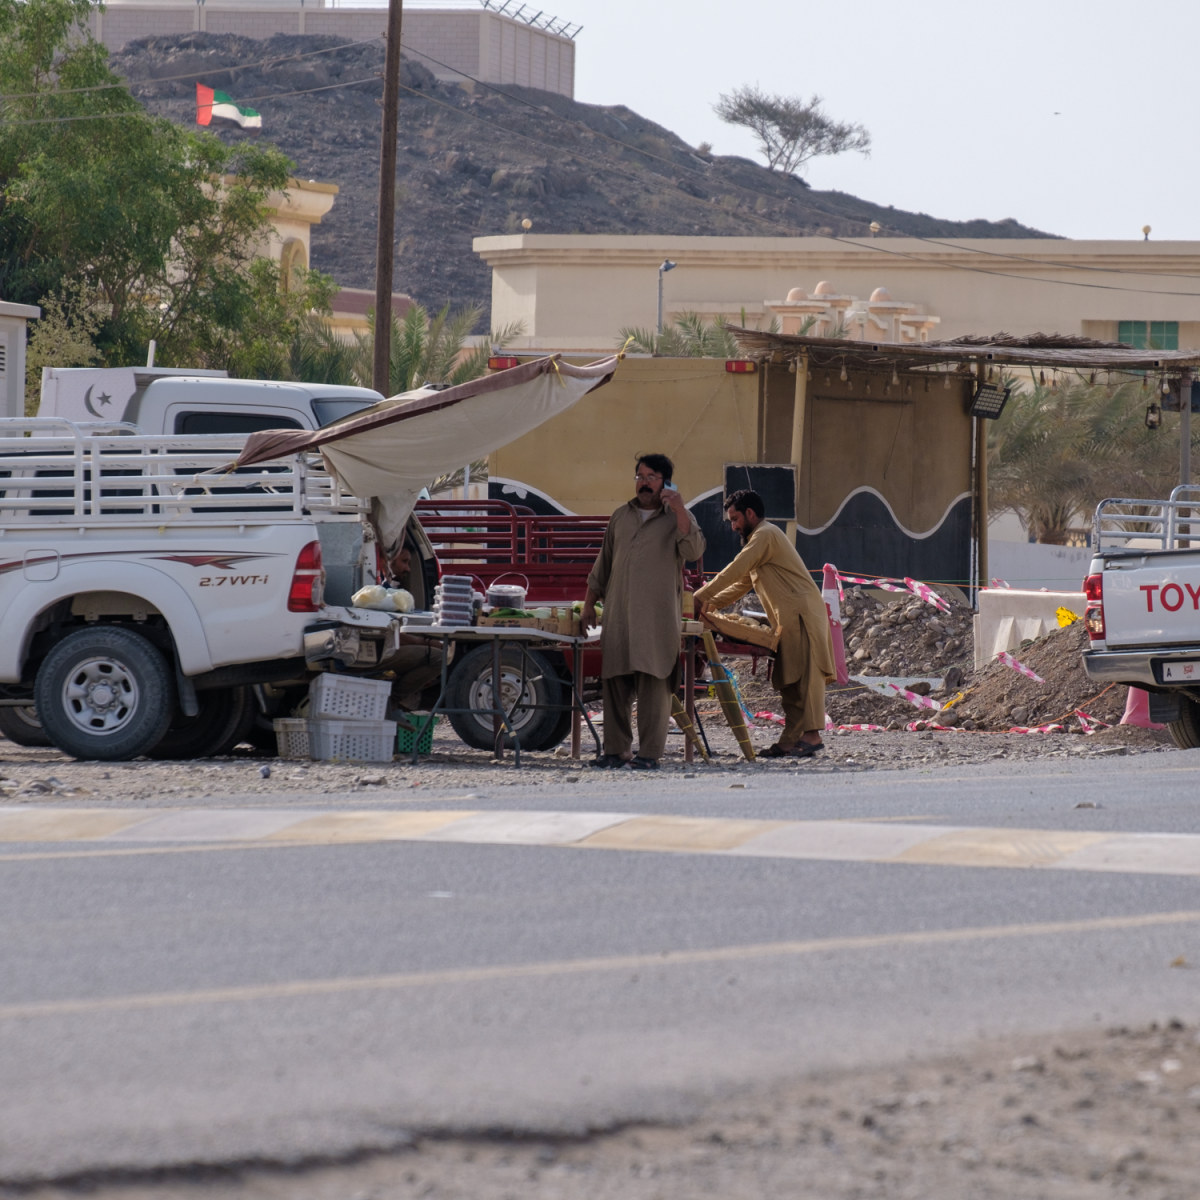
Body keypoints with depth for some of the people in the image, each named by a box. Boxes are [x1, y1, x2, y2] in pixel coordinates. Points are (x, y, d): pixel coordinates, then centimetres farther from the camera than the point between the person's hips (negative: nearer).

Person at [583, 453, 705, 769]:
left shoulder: (678, 518, 5)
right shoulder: (621, 516, 19)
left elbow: (693, 551, -14)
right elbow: (603, 564, 24)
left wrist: (679, 510, -22)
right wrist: (589, 604, 20)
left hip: (658, 617, -4)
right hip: (618, 613, 4)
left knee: (654, 683, -9)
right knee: (615, 682, 2)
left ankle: (650, 752, -7)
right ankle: (616, 749, 9)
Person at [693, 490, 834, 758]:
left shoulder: (766, 535, -7)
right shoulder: (758, 539, 27)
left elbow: (735, 571, -13)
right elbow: (742, 584, 29)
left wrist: (700, 597, -10)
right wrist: (711, 604, 17)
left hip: (803, 613, -11)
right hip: (789, 620, 11)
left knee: (805, 674, -17)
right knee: (789, 681, 5)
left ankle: (812, 734, -25)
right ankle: (790, 740, 1)